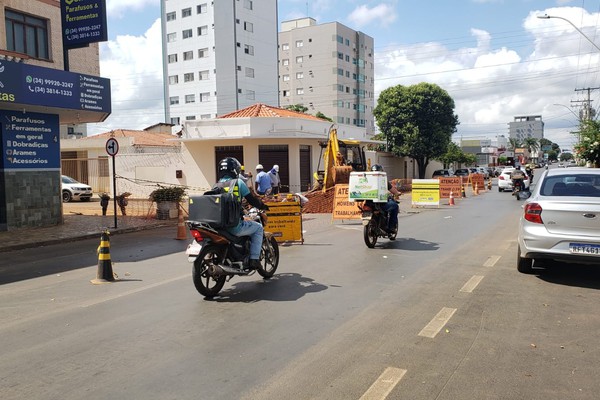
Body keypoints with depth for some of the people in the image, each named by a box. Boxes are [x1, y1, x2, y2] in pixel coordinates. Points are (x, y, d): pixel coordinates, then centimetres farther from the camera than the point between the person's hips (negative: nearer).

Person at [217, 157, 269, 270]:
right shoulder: (238, 182, -2)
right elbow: (252, 200, -2)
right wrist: (263, 206, 18)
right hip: (234, 226, -6)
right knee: (258, 228, 16)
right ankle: (254, 260, 7)